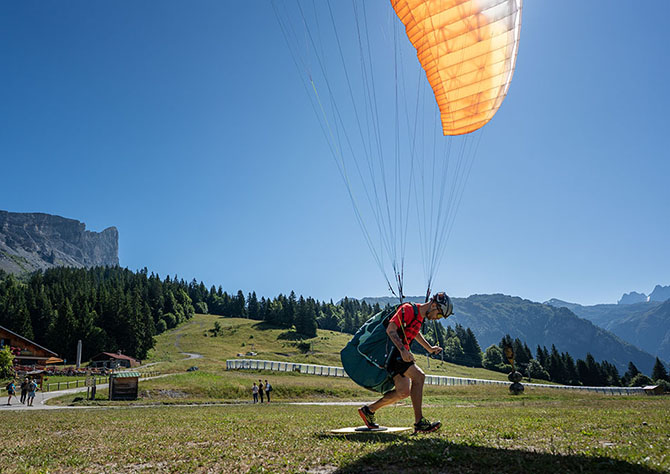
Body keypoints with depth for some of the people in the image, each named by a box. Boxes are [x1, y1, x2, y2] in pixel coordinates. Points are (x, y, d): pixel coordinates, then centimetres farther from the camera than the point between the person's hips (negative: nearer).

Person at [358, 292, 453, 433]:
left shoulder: (421, 316, 15)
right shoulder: (408, 309, -14)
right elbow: (390, 329, -24)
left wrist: (429, 348, 34)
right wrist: (403, 350, -33)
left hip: (400, 353, 10)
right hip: (391, 351, -10)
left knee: (403, 392, 5)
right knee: (418, 376, -20)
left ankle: (368, 410, 18)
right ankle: (419, 423, -15)